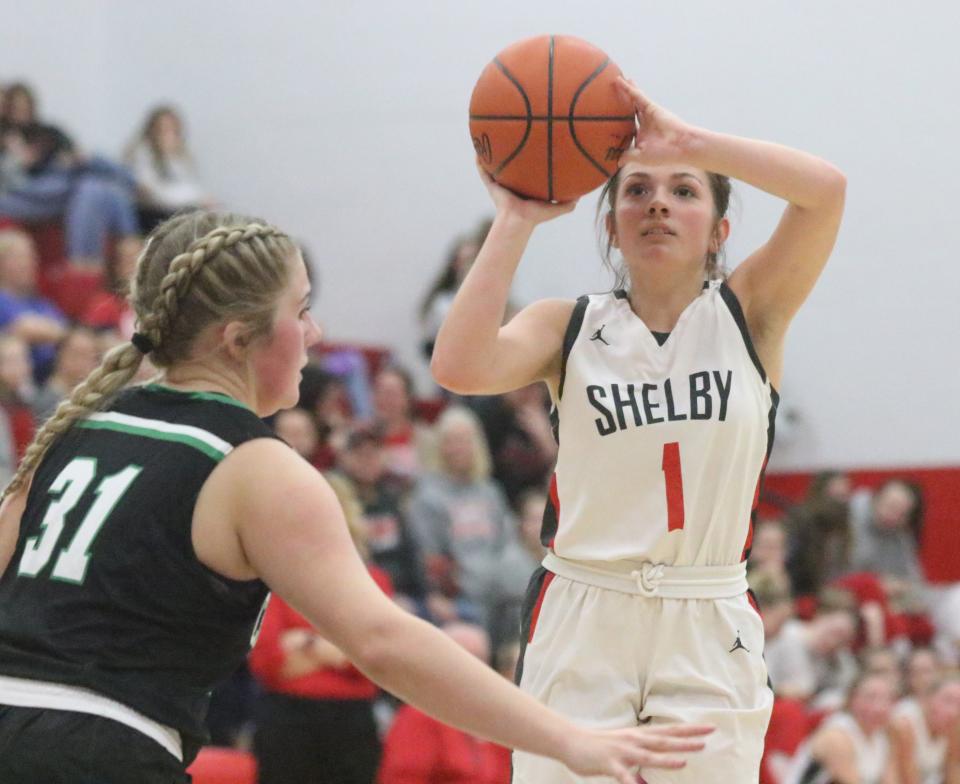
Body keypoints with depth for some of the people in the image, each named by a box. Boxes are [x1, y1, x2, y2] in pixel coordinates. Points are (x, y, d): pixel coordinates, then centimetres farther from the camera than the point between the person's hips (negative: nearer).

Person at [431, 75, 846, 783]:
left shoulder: (748, 314, 4)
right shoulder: (569, 327, 6)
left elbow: (825, 190, -13)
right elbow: (461, 367, -15)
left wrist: (686, 141, -16)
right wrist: (516, 221, -10)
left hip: (709, 632, 0)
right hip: (581, 624, 0)